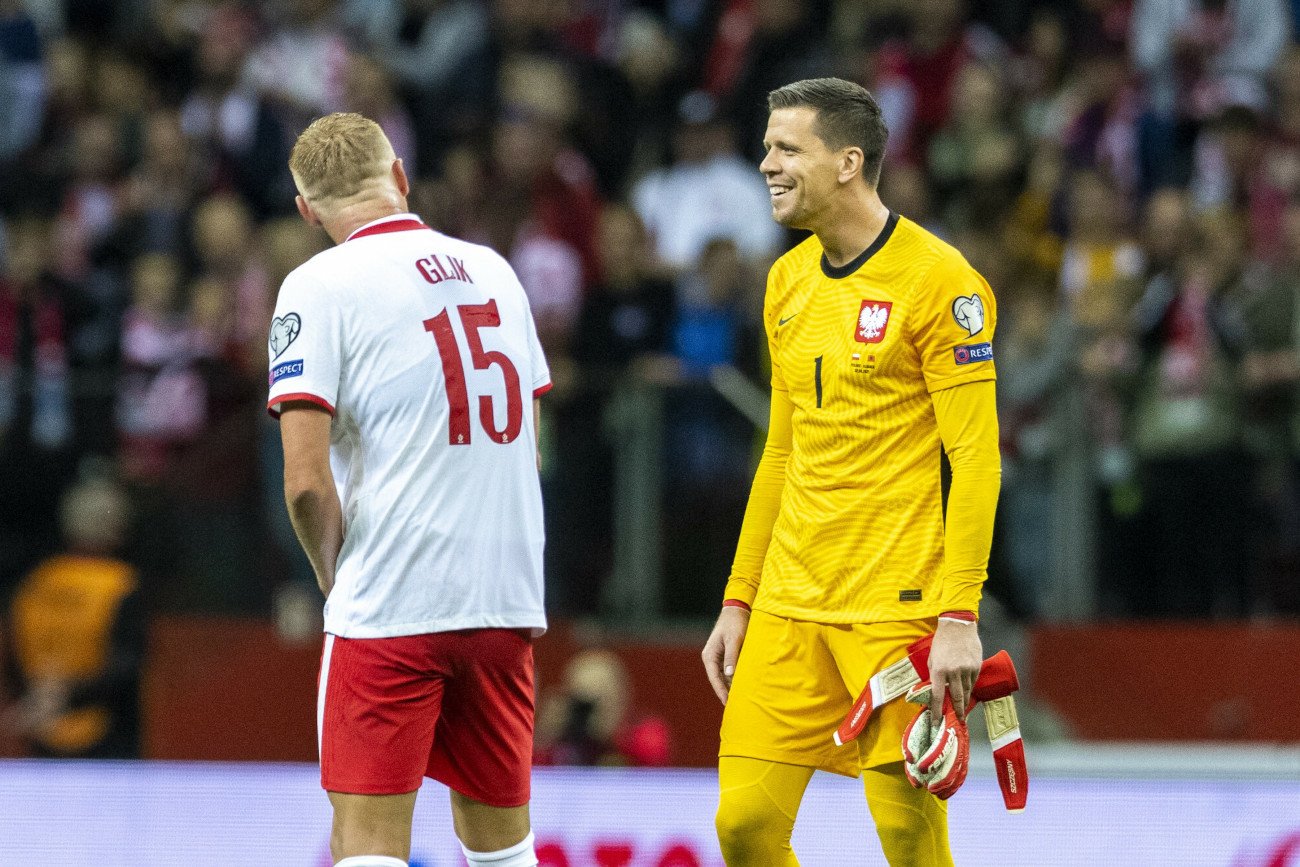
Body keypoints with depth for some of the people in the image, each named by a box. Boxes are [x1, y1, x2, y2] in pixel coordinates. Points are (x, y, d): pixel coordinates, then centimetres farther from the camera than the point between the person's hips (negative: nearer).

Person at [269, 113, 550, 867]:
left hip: (387, 608, -6)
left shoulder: (321, 287, -6)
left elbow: (307, 481, -12)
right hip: (508, 600, 6)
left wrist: (336, 574, 4)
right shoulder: (491, 271, 12)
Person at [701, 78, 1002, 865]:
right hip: (789, 607, 7)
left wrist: (959, 616, -18)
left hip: (896, 608, -7)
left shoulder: (938, 281, -8)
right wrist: (738, 600, 17)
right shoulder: (789, 282, 14)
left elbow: (976, 459, -11)